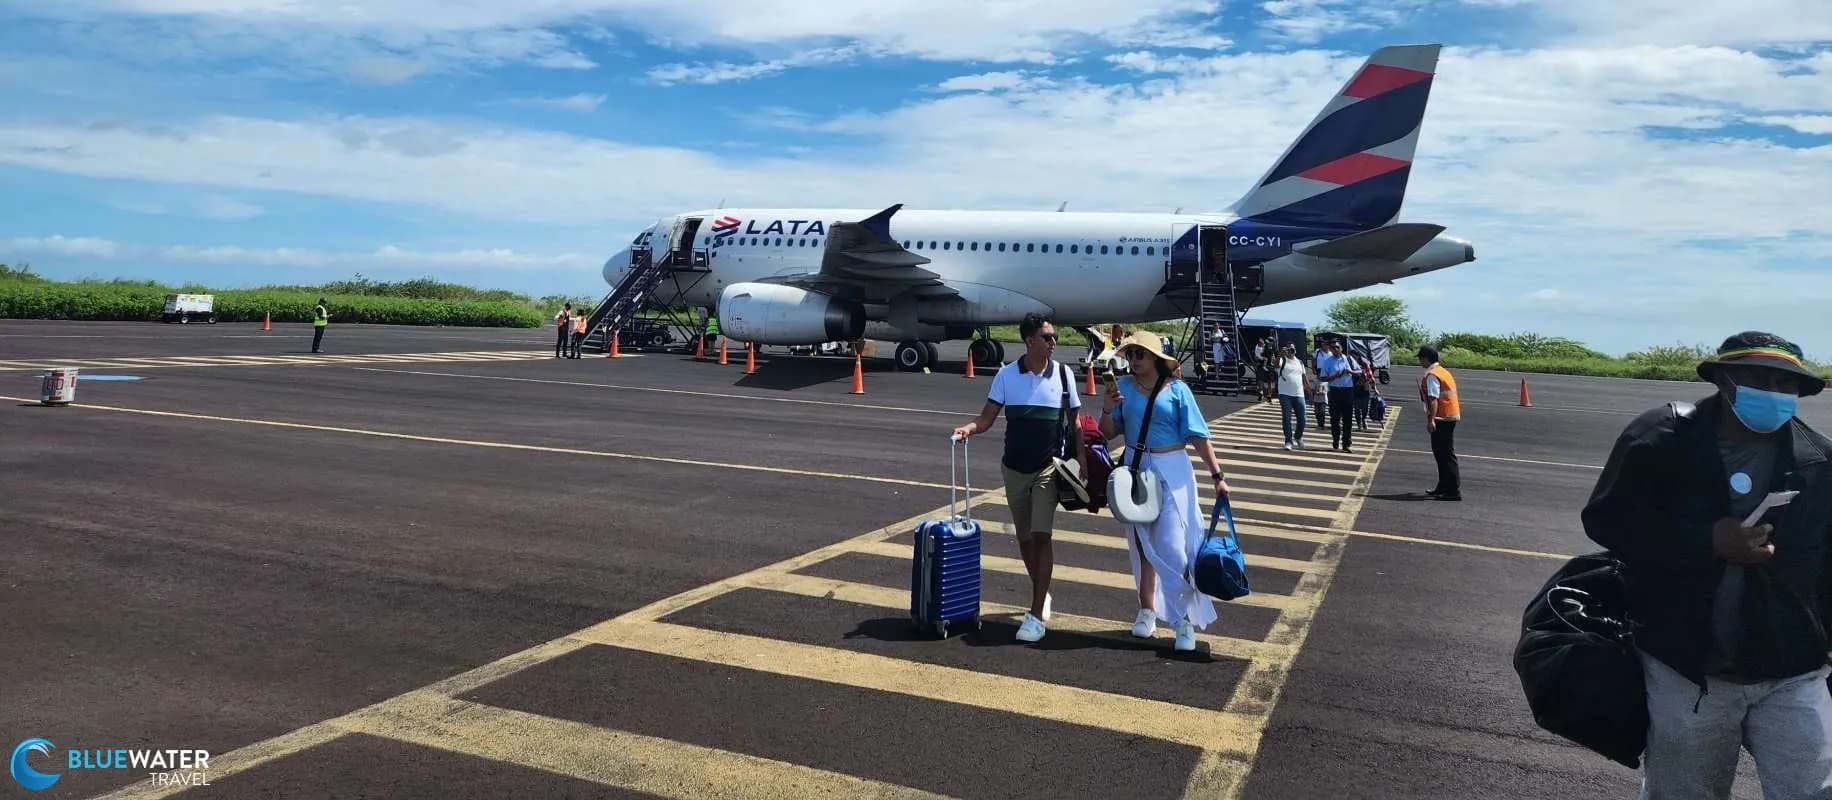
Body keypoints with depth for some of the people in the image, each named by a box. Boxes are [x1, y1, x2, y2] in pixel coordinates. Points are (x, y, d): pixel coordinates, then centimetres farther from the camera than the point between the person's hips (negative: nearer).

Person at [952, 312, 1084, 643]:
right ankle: (1042, 595, 34)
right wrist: (968, 428, -23)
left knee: (1041, 535, -12)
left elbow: (1074, 421, 5)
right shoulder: (1007, 375, -2)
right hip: (1014, 467, 2)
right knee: (1024, 537, 12)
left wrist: (1081, 458, -4)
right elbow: (988, 417, -3)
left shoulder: (1063, 374, -2)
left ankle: (1036, 615, -9)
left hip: (1048, 468, -2)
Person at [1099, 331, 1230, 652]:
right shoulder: (1123, 387, 1)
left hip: (1171, 472, -3)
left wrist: (1217, 475, -10)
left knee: (1173, 545, -7)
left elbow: (1198, 436, -6)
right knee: (1143, 543, 13)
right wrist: (1108, 407, -14)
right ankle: (1147, 610, 26)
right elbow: (1109, 432, 5)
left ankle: (1186, 619, 4)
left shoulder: (1177, 390, -6)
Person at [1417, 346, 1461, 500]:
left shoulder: (1432, 375, -13)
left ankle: (1454, 491, -7)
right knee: (1442, 453, 17)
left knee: (1446, 455, -7)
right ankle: (1443, 488, 25)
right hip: (1451, 416, 10)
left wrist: (1431, 420, -29)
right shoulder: (1443, 371, 17)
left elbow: (1433, 399, -23)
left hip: (1441, 418, -10)